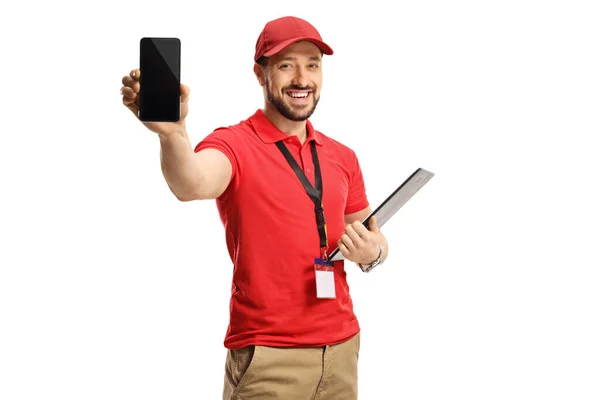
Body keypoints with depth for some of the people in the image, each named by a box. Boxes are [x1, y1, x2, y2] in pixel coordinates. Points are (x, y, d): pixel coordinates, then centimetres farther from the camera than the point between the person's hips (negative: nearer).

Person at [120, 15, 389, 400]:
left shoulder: (343, 157, 6)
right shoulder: (235, 144, -10)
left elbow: (373, 236, 17)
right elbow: (193, 185, -31)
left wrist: (371, 252, -6)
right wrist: (172, 133, -51)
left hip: (342, 346, 5)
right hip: (267, 355, -5)